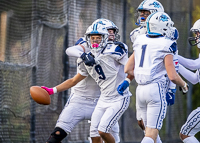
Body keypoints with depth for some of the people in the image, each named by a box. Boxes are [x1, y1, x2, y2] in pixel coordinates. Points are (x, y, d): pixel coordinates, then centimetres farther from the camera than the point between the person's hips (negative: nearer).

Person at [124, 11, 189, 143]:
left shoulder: (140, 42, 10)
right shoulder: (165, 46, -9)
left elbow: (128, 69, 13)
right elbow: (172, 76, -12)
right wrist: (184, 85, 7)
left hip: (140, 88, 7)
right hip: (156, 89, -7)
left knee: (149, 130, 16)